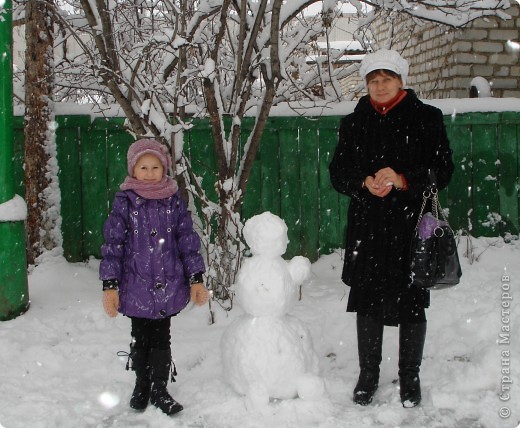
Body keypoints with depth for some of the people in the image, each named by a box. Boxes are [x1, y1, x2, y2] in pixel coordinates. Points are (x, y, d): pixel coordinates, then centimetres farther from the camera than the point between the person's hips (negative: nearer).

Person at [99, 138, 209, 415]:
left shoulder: (174, 200, 0)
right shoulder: (125, 202, -5)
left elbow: (188, 239, 2)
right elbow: (112, 243, -5)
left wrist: (196, 279, 0)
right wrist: (109, 286, -9)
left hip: (168, 285, 1)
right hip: (136, 287, -1)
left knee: (161, 338, 9)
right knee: (140, 338, 14)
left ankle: (160, 390, 24)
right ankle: (141, 385, 34)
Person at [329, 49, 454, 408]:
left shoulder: (426, 118, 1)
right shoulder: (354, 123, 9)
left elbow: (443, 171, -3)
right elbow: (338, 173, 7)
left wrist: (403, 180, -19)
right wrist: (365, 183, -13)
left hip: (412, 228, -2)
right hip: (367, 229, 2)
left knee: (411, 305, 6)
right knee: (367, 302, 8)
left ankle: (410, 377, 24)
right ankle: (368, 374, 26)